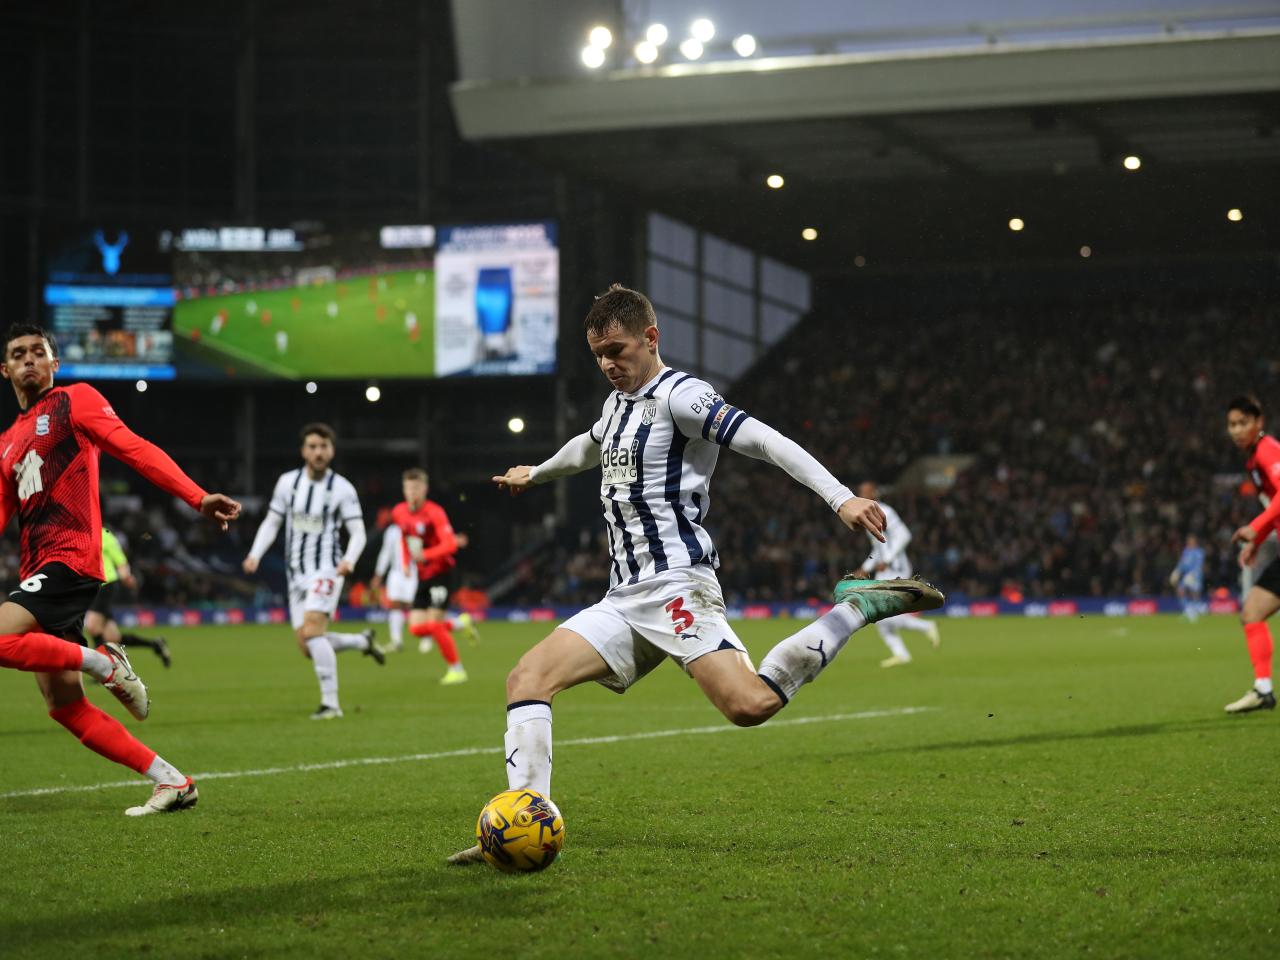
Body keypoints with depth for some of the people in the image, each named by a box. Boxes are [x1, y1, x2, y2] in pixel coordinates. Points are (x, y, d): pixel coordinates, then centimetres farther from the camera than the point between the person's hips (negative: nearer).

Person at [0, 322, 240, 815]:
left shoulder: (75, 400, 2)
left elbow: (136, 450, -9)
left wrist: (198, 498, -22)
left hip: (72, 558, -8)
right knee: (65, 706, 2)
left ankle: (105, 663, -10)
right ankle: (170, 781, 5)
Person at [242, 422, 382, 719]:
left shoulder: (342, 488, -6)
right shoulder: (288, 482, 5)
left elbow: (358, 532, -6)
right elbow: (271, 523, 12)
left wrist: (349, 559, -26)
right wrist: (255, 554, -3)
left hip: (326, 569, -5)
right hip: (297, 573, 5)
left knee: (311, 631, -24)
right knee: (307, 647, 2)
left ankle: (330, 703, -18)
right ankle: (362, 641, 29)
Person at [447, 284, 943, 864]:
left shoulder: (679, 395, -5)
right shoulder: (617, 403, 22)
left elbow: (765, 442, -15)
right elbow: (588, 449, 46)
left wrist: (840, 497, -27)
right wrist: (535, 474, 65)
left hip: (676, 583, -8)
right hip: (624, 598, 9)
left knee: (749, 704, -28)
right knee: (526, 680, -6)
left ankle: (857, 608, -9)